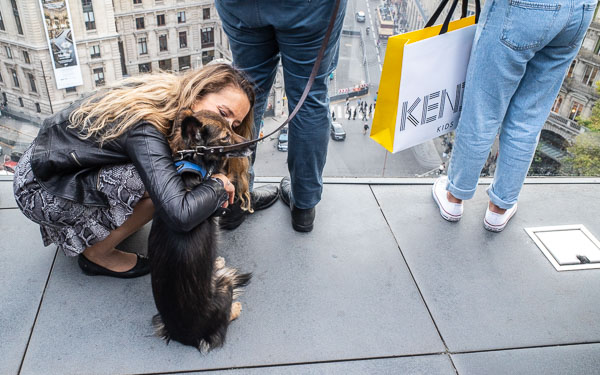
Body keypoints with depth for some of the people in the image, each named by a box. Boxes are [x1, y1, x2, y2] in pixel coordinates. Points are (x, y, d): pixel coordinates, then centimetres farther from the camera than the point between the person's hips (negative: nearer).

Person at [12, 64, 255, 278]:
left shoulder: (170, 93, -10)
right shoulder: (145, 131, -34)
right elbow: (180, 215, -44)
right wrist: (217, 184, -25)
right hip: (39, 188, -8)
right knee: (158, 187, -25)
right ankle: (96, 254, -2)